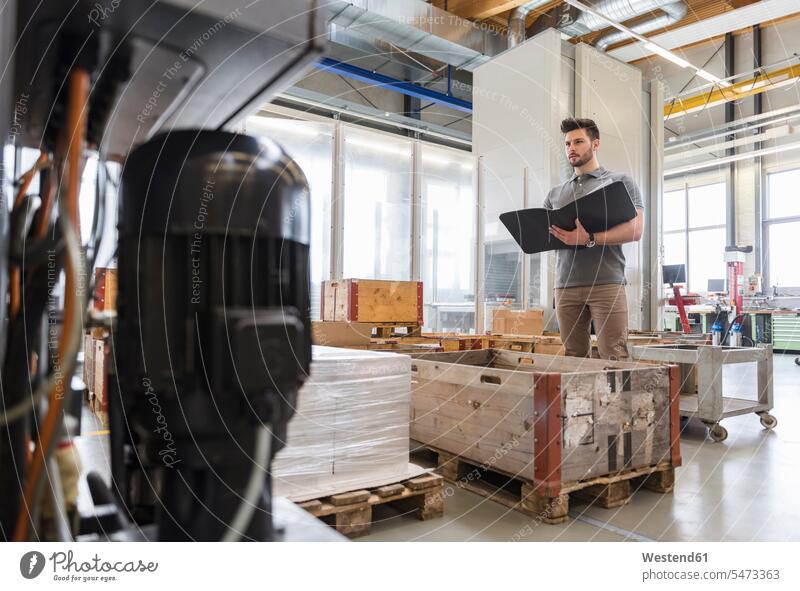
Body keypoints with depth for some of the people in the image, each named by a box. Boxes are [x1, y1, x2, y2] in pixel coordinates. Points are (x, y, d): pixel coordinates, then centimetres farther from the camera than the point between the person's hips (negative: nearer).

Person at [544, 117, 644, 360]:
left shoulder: (620, 181, 10)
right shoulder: (555, 193, 23)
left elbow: (635, 230, -3)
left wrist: (589, 239, -18)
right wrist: (552, 235, -4)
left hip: (606, 283, -3)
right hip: (566, 285, 4)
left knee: (614, 356, -8)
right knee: (573, 357, 3)